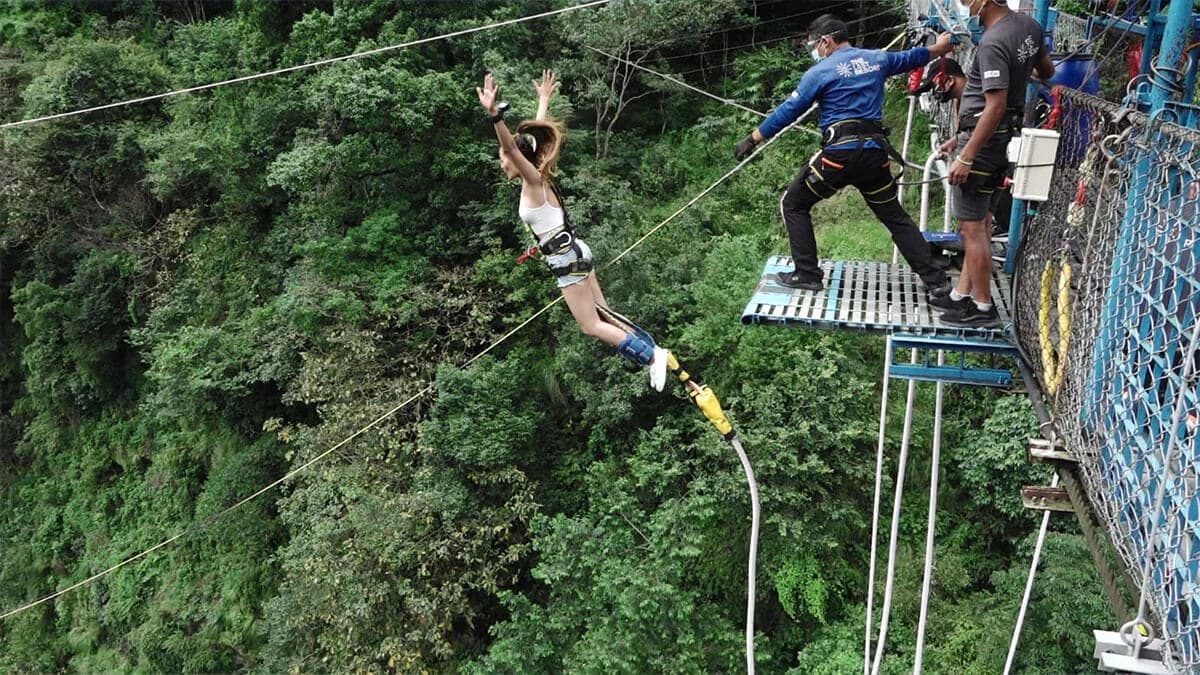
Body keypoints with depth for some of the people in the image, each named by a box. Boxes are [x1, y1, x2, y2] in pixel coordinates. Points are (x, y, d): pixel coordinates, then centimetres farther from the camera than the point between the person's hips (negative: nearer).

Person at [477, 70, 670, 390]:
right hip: (574, 253, 9)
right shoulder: (540, 176, 8)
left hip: (566, 258, -9)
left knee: (591, 326, -3)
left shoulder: (533, 180, -13)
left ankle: (652, 357, -2)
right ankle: (653, 351, 22)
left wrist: (495, 114, -45)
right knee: (602, 313, 17)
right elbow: (538, 133, 21)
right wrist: (543, 100, 35)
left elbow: (512, 148, -31)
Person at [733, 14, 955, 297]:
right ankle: (936, 280, 14)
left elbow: (788, 110, -1)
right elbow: (910, 58, 33)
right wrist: (939, 47, 54)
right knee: (896, 217, 17)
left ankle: (807, 274, 5)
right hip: (875, 153, 6)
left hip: (839, 154, -5)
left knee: (793, 205, 12)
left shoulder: (821, 71, -1)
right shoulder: (877, 59, 15)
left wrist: (752, 139, 5)